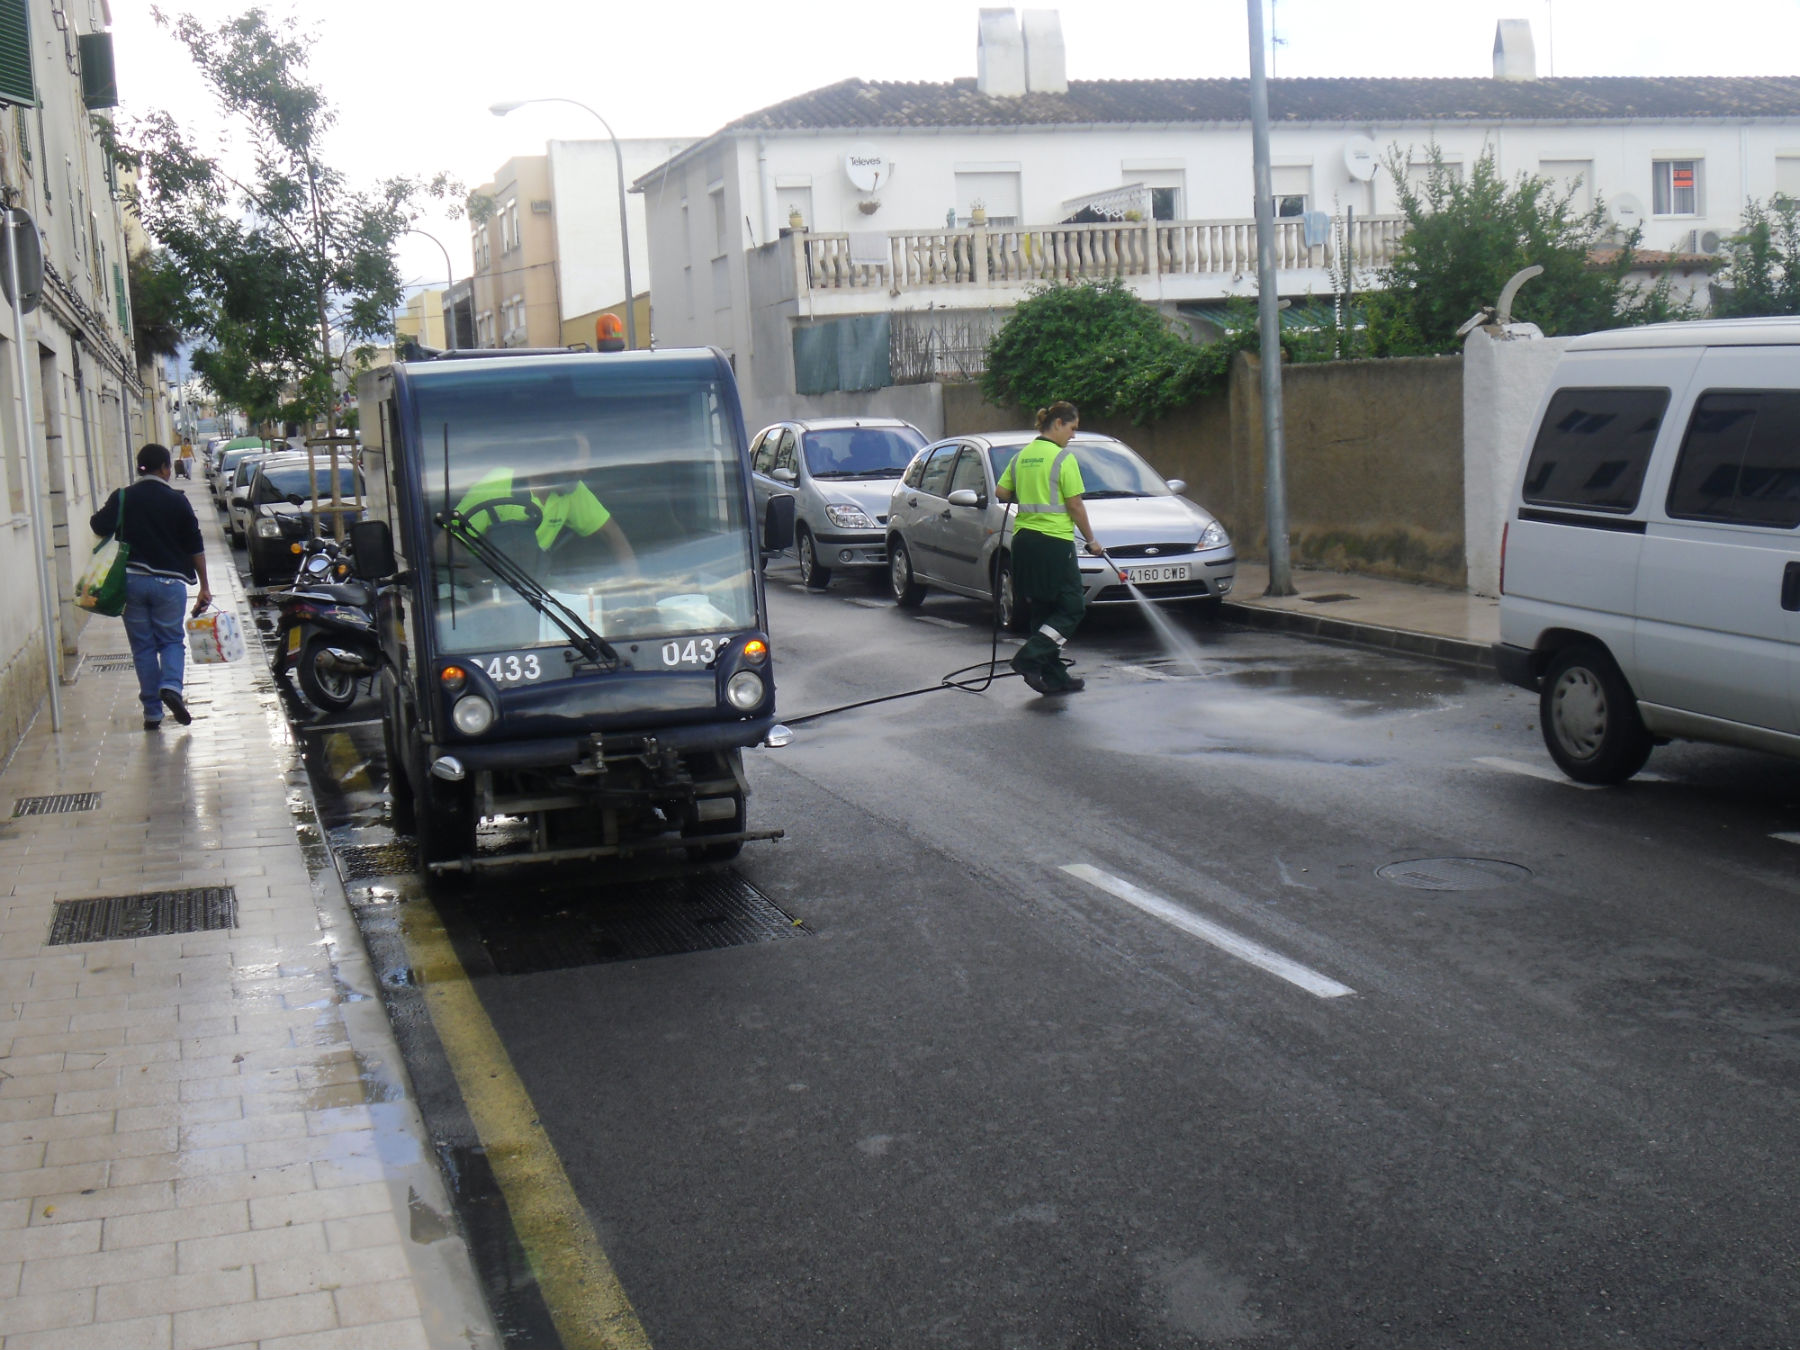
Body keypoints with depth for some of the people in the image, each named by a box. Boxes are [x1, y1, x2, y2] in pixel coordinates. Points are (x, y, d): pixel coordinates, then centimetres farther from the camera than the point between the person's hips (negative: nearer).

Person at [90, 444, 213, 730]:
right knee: (172, 639, 12)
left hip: (132, 579, 1)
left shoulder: (123, 497, 1)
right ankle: (171, 686, -16)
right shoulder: (177, 500, -1)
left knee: (142, 645, 9)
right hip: (169, 581, -1)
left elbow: (99, 526, -10)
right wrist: (204, 586, 7)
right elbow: (195, 546, 0)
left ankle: (152, 712, 8)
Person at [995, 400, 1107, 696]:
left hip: (1023, 539, 8)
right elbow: (1075, 505, -10)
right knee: (1071, 607, 2)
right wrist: (1091, 539, 1)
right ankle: (1029, 658, -11)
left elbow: (1001, 492, 10)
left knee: (1041, 610, 12)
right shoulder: (1063, 458, -9)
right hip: (1054, 541, -8)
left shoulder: (1022, 456, 10)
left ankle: (1054, 678, 15)